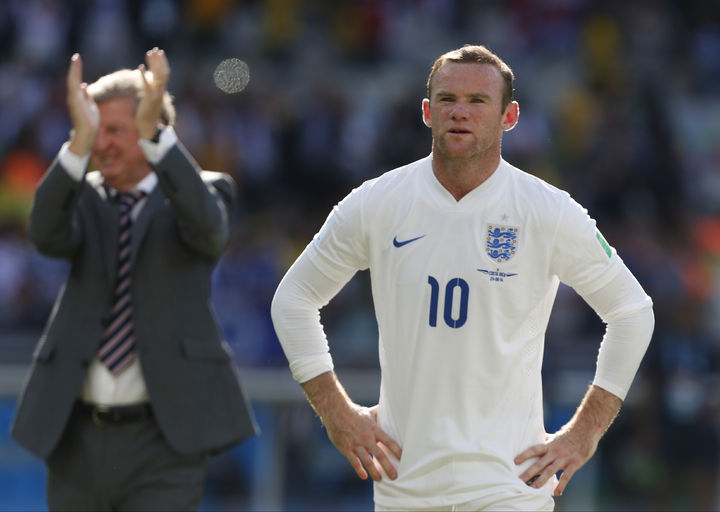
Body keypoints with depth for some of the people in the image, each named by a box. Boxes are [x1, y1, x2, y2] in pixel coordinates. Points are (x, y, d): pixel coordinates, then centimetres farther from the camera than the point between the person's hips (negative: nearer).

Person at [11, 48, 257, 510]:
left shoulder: (204, 190, 2)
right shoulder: (81, 198, 10)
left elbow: (207, 228, -23)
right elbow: (48, 236, -14)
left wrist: (152, 133, -34)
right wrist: (79, 141, -29)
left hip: (162, 442, -4)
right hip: (77, 437, 4)